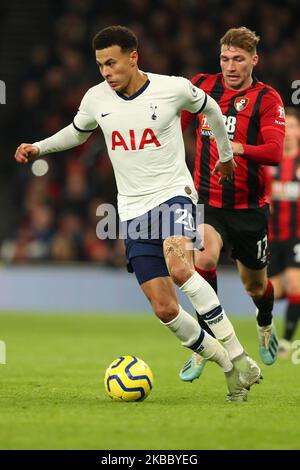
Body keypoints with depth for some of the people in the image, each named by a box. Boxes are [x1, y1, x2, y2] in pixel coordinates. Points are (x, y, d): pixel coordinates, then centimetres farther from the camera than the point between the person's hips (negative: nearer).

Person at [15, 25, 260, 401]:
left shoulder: (174, 88, -8)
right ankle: (229, 368, 13)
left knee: (178, 267, -34)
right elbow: (77, 133, 22)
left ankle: (236, 353, -25)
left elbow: (209, 108, 13)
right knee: (164, 309, -5)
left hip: (174, 194, -4)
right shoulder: (96, 99, 0)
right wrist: (38, 147, 7)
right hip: (133, 210, 4)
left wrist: (226, 154, 25)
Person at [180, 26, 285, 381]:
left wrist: (237, 148, -37)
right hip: (207, 202, 1)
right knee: (204, 259, -28)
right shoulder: (202, 86, 2)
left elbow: (275, 151, -21)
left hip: (249, 207, -1)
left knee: (254, 283, 13)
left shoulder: (267, 99, -7)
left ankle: (265, 327, 50)